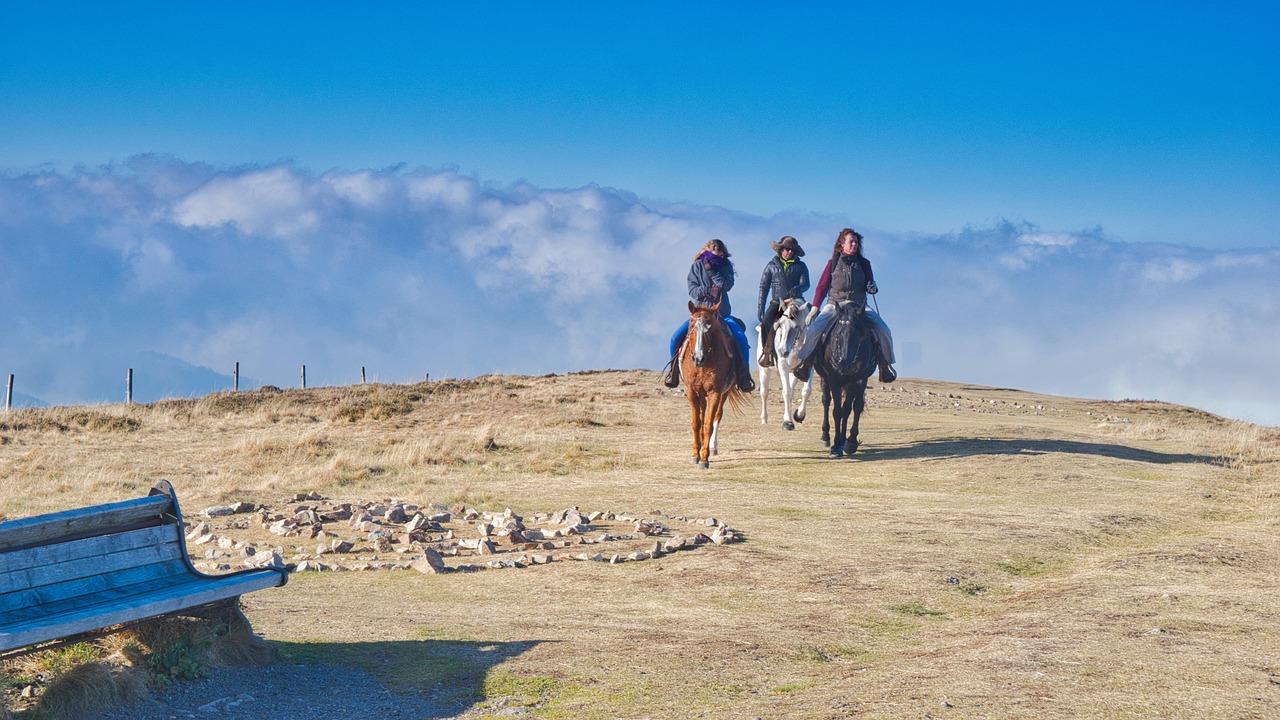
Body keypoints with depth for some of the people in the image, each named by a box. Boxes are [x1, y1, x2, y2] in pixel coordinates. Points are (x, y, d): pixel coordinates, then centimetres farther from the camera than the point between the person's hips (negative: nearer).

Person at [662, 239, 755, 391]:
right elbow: (692, 289, -4)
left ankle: (744, 374, -9)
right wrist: (705, 290, -22)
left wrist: (712, 271, -20)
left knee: (741, 338, -21)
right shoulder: (697, 266, 2)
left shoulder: (726, 266, 3)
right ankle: (673, 370, 6)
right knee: (676, 338, -14)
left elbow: (727, 285, -13)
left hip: (722, 313, 0)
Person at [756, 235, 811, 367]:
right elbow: (763, 287, 11)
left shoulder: (800, 266, 9)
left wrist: (798, 289, -28)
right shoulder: (772, 266, 11)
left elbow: (805, 284, -3)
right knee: (766, 322, -25)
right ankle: (766, 351, -16)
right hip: (777, 302, 0)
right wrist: (760, 307, 4)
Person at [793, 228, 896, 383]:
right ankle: (805, 363, -8)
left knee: (883, 330, -17)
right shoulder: (833, 263, 6)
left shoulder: (864, 263, 10)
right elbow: (822, 286, 8)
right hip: (834, 304, -1)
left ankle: (885, 365, -2)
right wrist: (814, 308, 3)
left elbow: (869, 285, 15)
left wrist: (872, 288, -11)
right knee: (814, 329, -24)